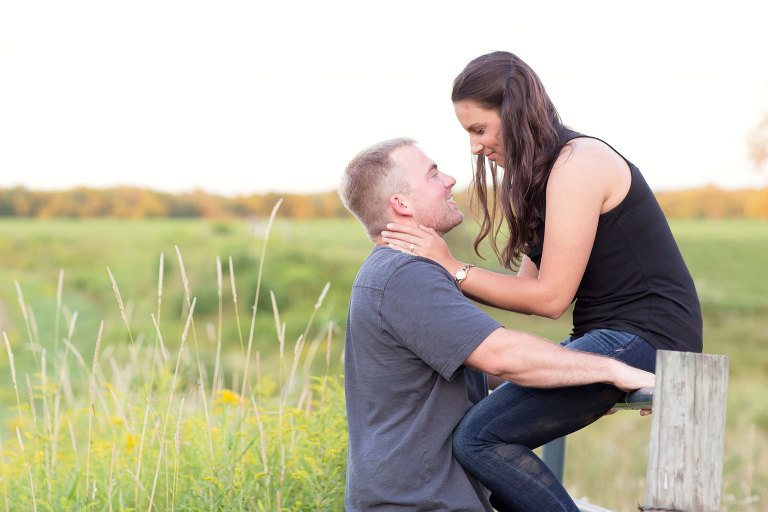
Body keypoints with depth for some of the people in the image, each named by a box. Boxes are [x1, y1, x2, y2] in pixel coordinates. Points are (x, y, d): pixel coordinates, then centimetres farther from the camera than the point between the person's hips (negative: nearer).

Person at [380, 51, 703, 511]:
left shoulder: (576, 164, -14)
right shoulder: (543, 170, 17)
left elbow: (551, 297, -15)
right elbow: (529, 285, 11)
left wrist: (453, 268, -11)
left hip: (645, 338, -10)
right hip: (609, 337, 10)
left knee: (480, 438, -20)